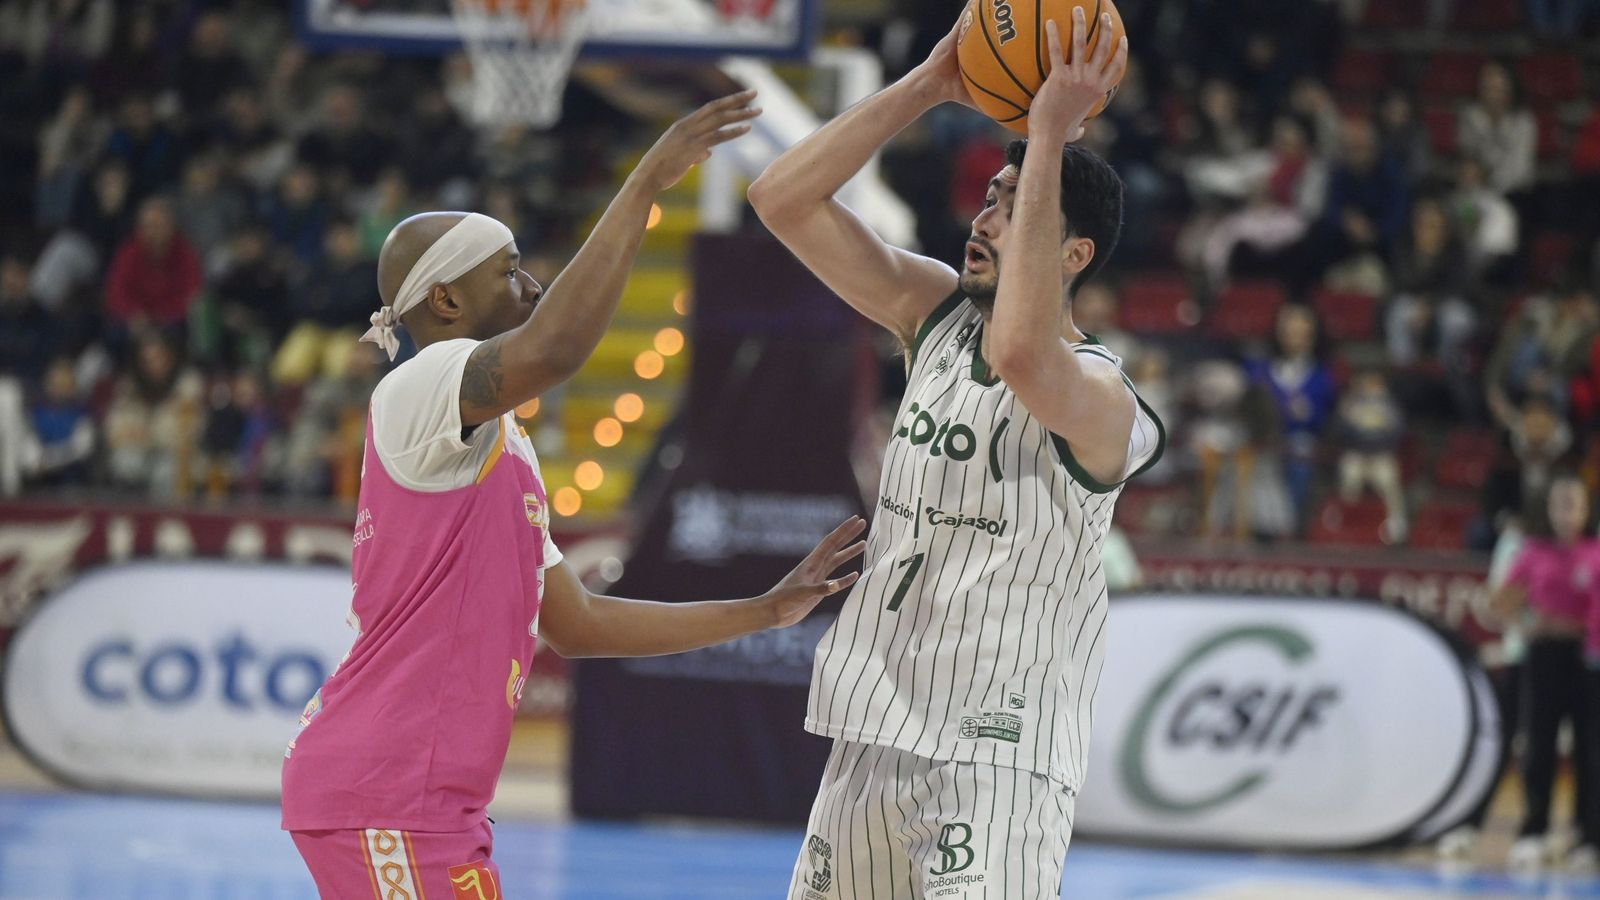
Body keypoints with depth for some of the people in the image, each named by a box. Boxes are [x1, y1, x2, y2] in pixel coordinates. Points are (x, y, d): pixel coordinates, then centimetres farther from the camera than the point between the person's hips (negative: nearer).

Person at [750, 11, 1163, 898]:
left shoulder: (1101, 398, -16)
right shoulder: (936, 310, 6)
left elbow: (1021, 354, -41)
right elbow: (782, 199, 1)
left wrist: (1049, 140, -34)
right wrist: (929, 84, -8)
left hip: (995, 762, -7)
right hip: (872, 742, 7)